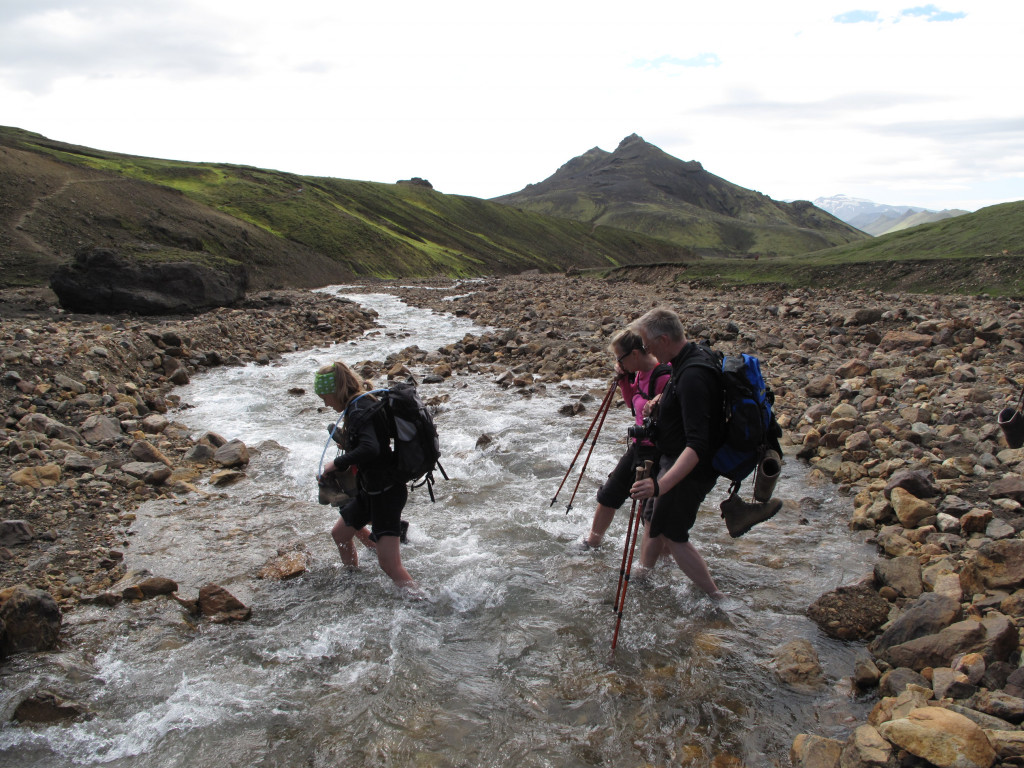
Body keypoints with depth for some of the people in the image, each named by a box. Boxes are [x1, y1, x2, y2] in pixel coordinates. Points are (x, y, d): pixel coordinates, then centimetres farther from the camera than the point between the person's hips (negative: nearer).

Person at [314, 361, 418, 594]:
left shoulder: (359, 411, -21)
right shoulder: (364, 404, 9)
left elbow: (369, 449, -36)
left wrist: (337, 463, -23)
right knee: (339, 534, 27)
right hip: (370, 490, 11)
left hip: (385, 493, -11)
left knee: (390, 565, -13)